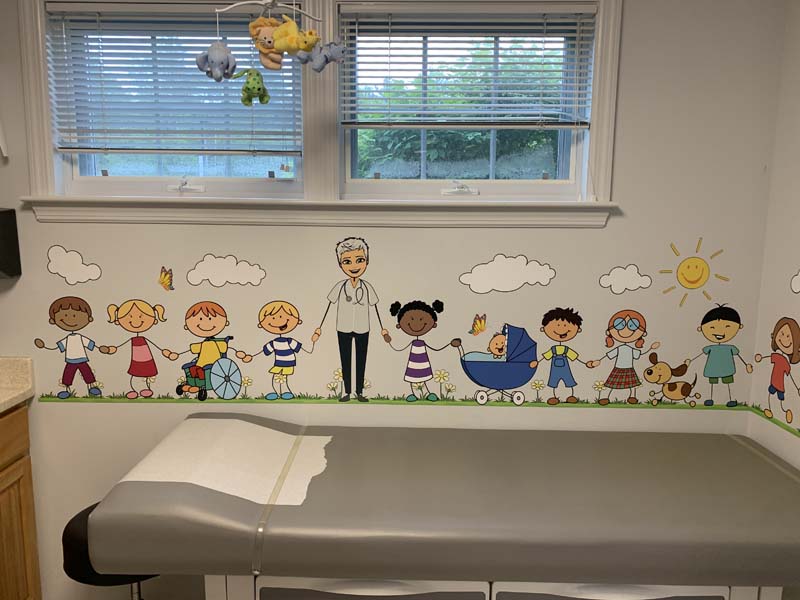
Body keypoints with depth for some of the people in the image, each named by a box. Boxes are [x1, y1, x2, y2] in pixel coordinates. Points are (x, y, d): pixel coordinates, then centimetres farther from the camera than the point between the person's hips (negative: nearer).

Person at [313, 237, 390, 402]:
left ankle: (359, 391, 18)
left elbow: (375, 308, 2)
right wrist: (319, 328, -3)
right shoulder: (340, 286, -7)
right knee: (345, 360, 7)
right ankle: (347, 392, 17)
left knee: (361, 361, 7)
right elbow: (329, 307, -3)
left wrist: (383, 329, 4)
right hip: (344, 329, 0)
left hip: (362, 329, 1)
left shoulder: (367, 287, -5)